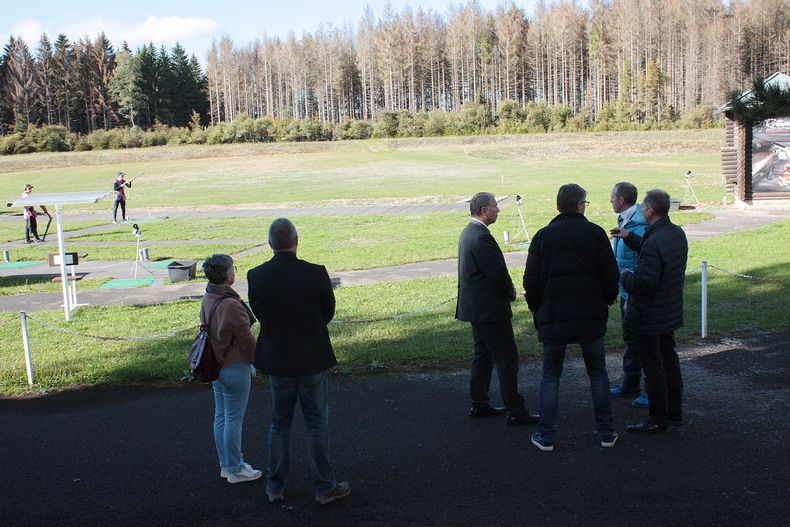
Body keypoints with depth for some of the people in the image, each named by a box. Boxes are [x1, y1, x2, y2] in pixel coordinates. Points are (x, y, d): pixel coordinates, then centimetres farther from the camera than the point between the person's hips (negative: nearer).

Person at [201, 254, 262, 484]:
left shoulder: (207, 299, 2)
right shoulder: (231, 305, -25)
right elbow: (246, 339, -19)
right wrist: (255, 360, 0)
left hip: (215, 365, 9)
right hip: (234, 367, -9)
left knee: (221, 416, 17)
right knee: (234, 419, 3)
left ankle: (226, 465, 30)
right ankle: (235, 470, 15)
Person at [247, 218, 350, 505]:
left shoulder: (256, 276, -10)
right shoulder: (316, 273, -17)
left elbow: (259, 314, 3)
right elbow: (329, 312, -4)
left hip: (277, 362, 3)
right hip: (312, 360, -2)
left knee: (279, 423, 18)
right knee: (317, 423, 10)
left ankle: (275, 486, 27)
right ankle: (324, 486, 20)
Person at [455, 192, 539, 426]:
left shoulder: (468, 232, 11)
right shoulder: (481, 237, -21)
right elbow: (498, 274, -22)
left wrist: (506, 290, 10)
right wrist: (511, 292, -4)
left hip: (475, 306, 10)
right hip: (489, 307, -10)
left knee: (483, 355, 17)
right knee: (507, 357, -4)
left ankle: (479, 405, 25)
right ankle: (514, 411, 1)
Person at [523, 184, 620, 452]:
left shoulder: (543, 236, 0)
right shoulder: (595, 233, -1)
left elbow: (531, 279, 0)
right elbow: (610, 275, -1)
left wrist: (536, 308, 14)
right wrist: (607, 301, 14)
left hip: (552, 318, 0)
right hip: (591, 316, 0)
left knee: (550, 376, 8)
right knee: (597, 373, 13)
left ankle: (546, 435, 9)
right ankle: (607, 432, 17)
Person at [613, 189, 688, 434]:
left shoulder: (653, 242, -27)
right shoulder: (677, 234, 4)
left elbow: (645, 282, -29)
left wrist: (625, 277, -10)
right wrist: (630, 238, 24)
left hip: (649, 316, -9)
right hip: (670, 311, 9)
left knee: (652, 366, 2)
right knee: (669, 360, 19)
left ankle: (657, 419, 11)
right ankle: (674, 412, 32)